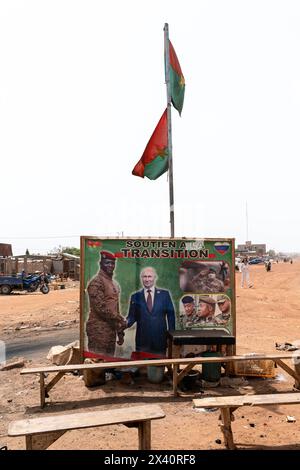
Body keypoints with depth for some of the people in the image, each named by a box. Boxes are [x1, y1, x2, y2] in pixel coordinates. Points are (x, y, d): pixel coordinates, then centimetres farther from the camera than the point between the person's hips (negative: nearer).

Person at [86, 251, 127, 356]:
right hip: (99, 330, -8)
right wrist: (121, 320, -16)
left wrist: (120, 331, 17)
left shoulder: (115, 284, 16)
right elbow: (101, 308, -19)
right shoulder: (96, 282, -12)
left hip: (111, 330, 8)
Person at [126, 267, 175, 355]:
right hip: (142, 340, 0)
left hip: (160, 339, 0)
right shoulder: (135, 296, 5)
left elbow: (170, 314, 5)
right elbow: (132, 316, 5)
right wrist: (125, 323, -16)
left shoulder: (164, 294, 4)